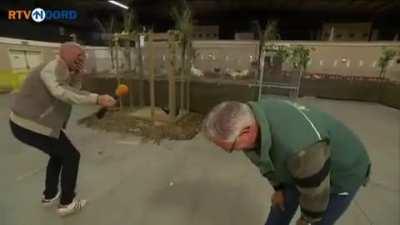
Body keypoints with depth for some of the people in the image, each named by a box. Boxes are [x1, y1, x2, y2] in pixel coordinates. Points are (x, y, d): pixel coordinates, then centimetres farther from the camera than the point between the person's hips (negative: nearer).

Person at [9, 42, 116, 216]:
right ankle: (66, 203, 15)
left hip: (26, 122, 10)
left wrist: (78, 76, -5)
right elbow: (61, 92, -40)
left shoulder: (60, 70, 12)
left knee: (59, 154, 25)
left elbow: (72, 93, 8)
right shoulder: (54, 67, -20)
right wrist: (97, 99, -48)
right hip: (33, 126, -10)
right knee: (71, 156, 2)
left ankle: (49, 195, 39)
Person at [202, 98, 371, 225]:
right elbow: (268, 159, -2)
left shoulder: (298, 147, -46)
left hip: (341, 171, -5)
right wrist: (278, 188, 7)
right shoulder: (252, 118, -21)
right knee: (280, 208, 15)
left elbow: (314, 192, -26)